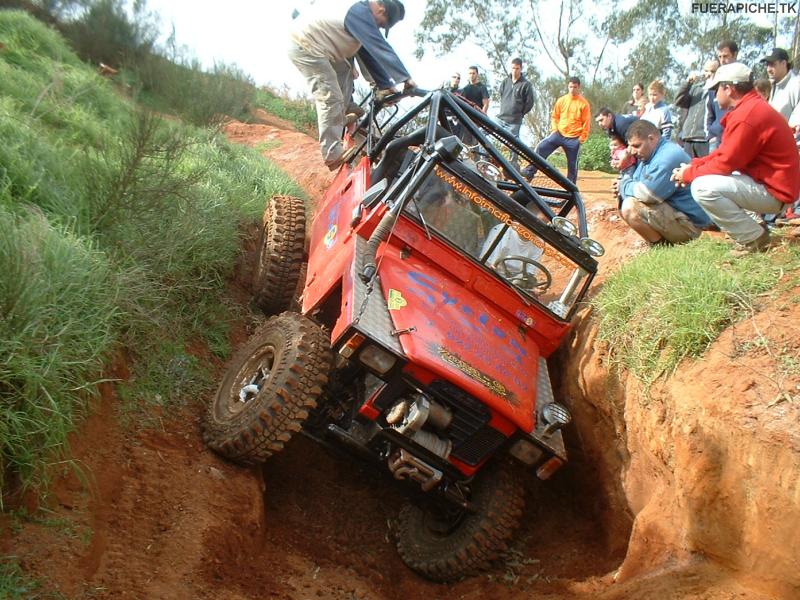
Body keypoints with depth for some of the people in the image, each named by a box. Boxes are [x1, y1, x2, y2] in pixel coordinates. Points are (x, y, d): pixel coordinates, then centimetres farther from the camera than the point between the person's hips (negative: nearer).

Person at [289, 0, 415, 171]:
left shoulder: (363, 15, 13)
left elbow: (369, 54, 18)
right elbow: (381, 48, -23)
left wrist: (386, 85, 16)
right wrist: (405, 78, -22)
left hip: (313, 46, 10)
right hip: (304, 46, -10)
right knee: (330, 97, -14)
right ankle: (333, 155, -14)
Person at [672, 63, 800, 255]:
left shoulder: (746, 116, -22)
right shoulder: (753, 107, 12)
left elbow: (726, 163, -19)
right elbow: (725, 152, 14)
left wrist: (688, 174, -6)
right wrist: (693, 165, 4)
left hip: (772, 191, -11)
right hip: (763, 179, 11)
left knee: (702, 187, -22)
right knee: (705, 178, 21)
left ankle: (755, 238, -11)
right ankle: (752, 229, 13)